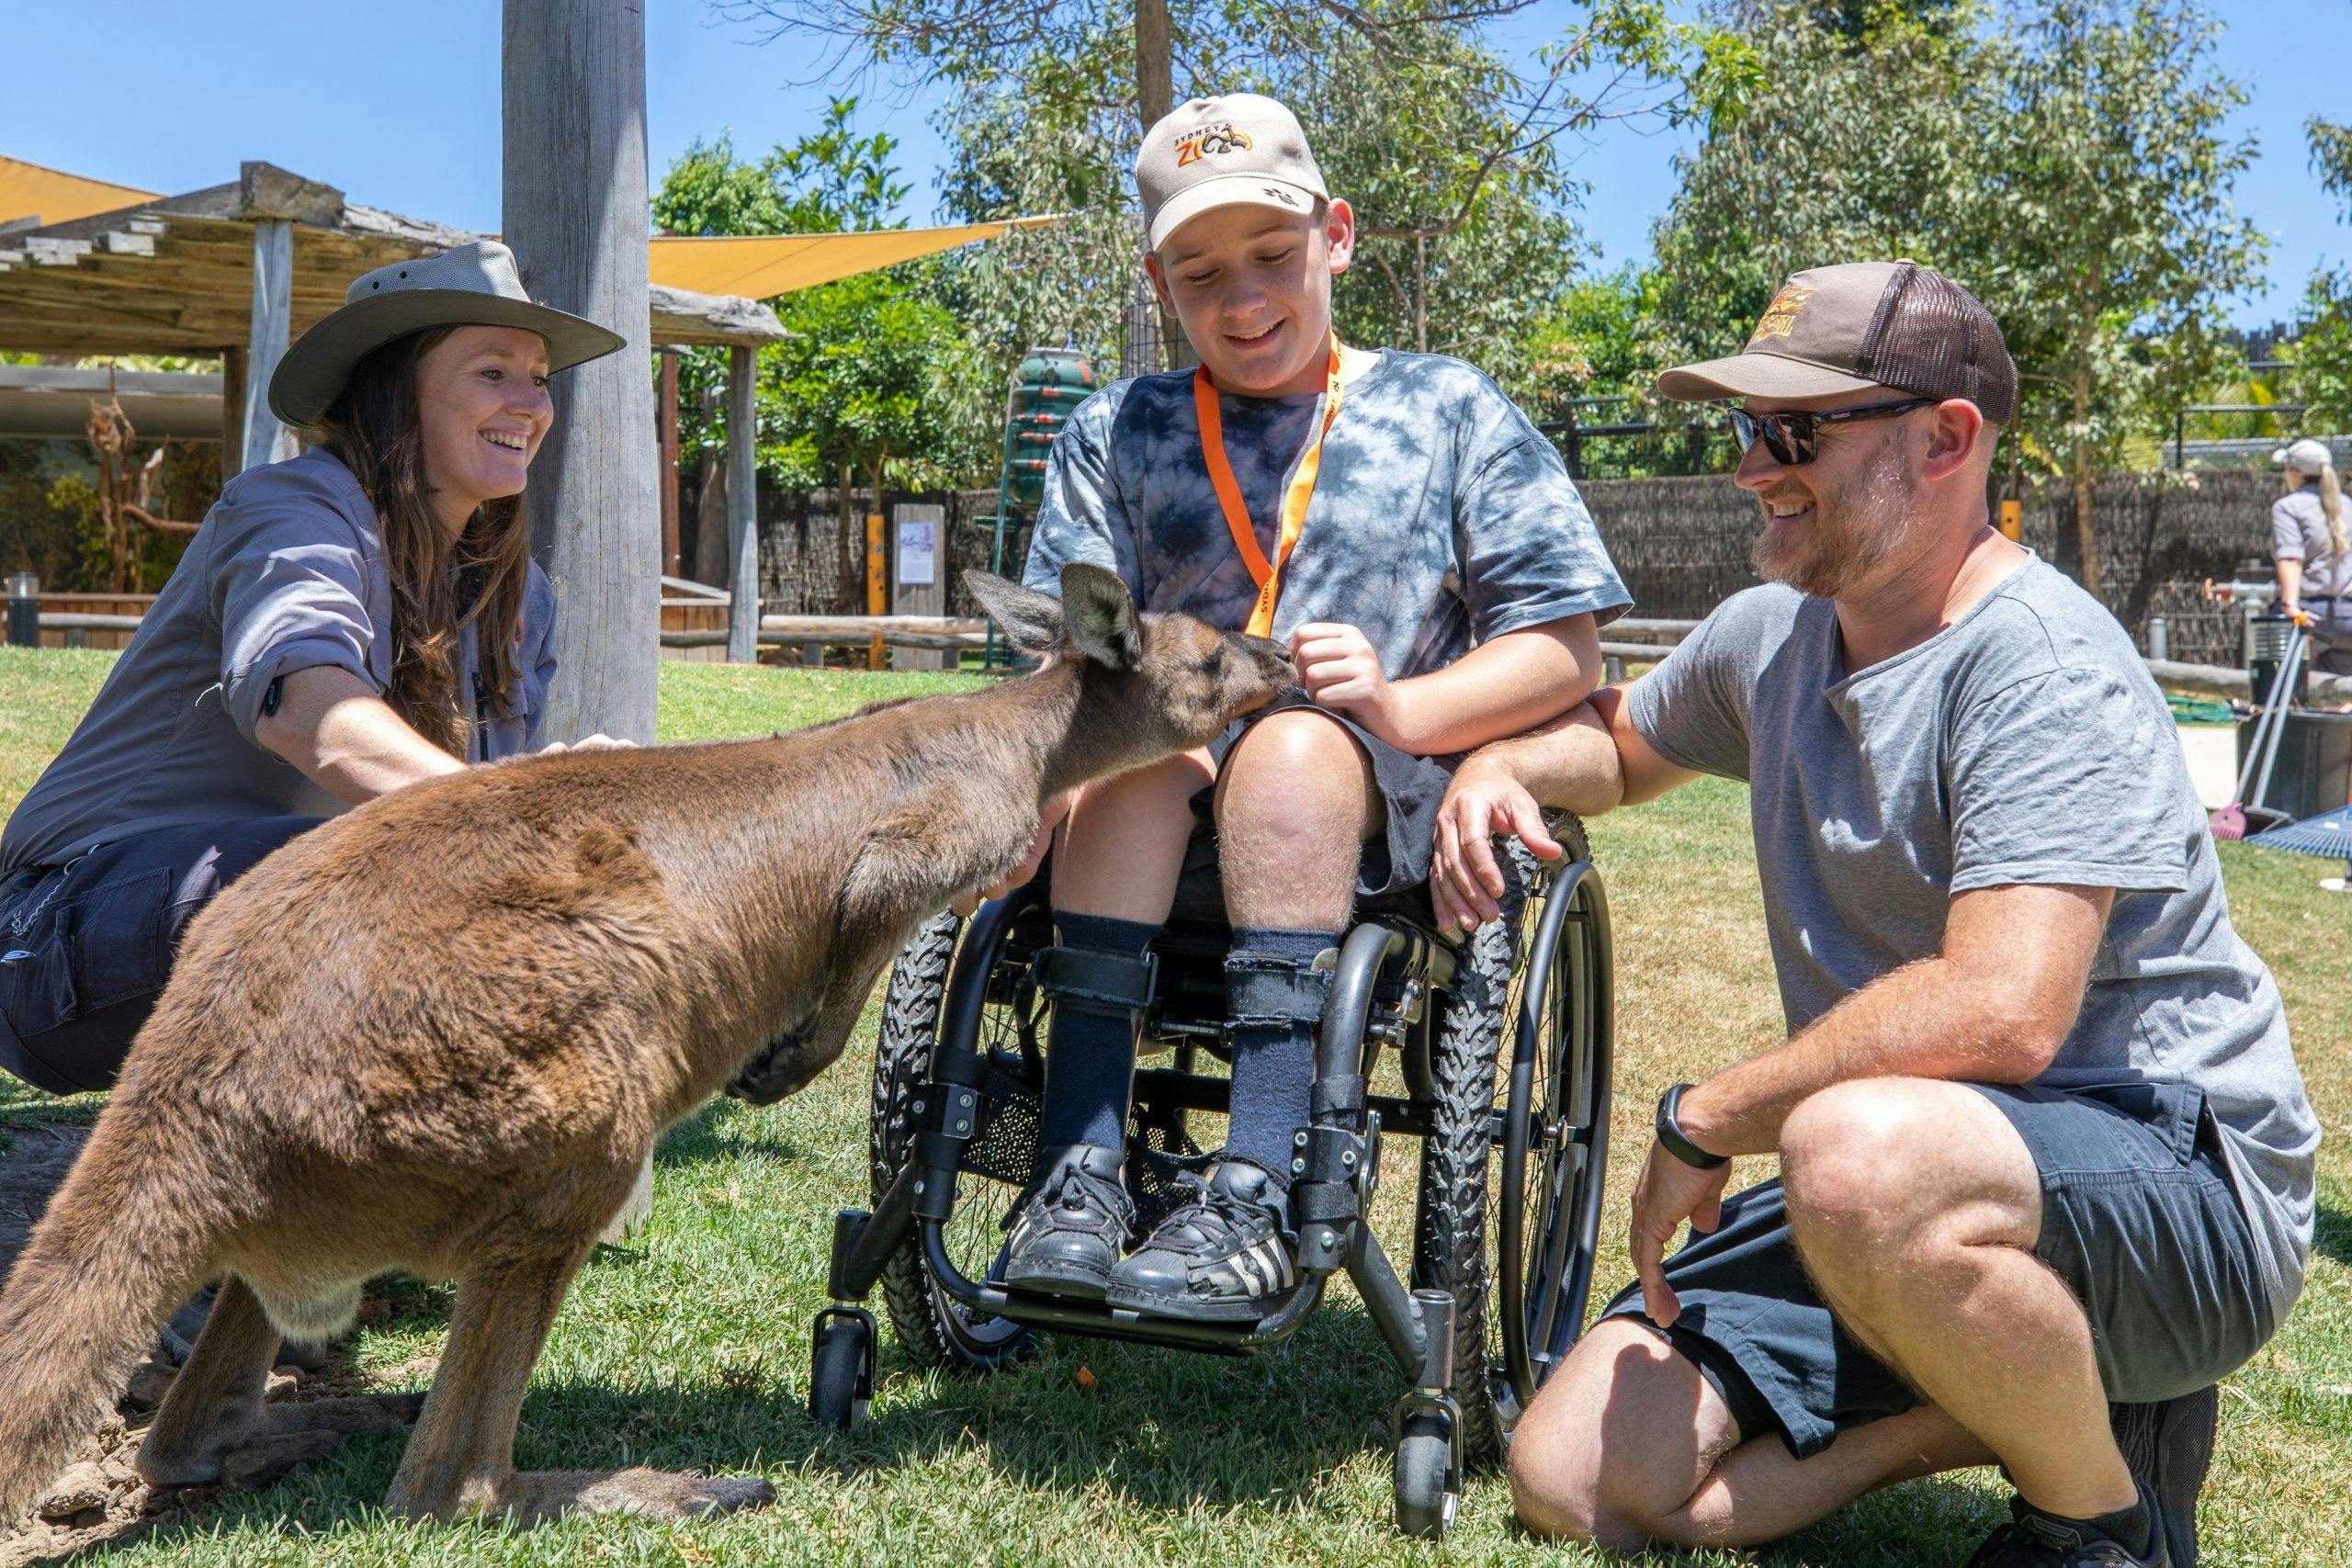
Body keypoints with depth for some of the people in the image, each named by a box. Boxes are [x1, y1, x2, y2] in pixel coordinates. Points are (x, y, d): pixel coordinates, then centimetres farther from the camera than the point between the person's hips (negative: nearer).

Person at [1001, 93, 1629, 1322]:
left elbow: (1565, 651, 5)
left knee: (1300, 747, -34)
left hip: (1382, 814, -1)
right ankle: (1079, 1171, -36)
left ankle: (1254, 1195, -40)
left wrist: (1400, 708, -13)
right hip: (1158, 823, 2)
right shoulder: (1117, 433, 18)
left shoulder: (1448, 410, 12)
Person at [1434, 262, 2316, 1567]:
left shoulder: (2044, 665, -19)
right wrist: (1502, 765, 5)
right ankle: (2020, 1396, 7)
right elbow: (1620, 737, 29)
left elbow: (2001, 1013, -32)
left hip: (2183, 1178, -7)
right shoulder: (1771, 635, 7)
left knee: (1863, 1155, -41)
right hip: (1909, 1187, 8)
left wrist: (1702, 1124, -20)